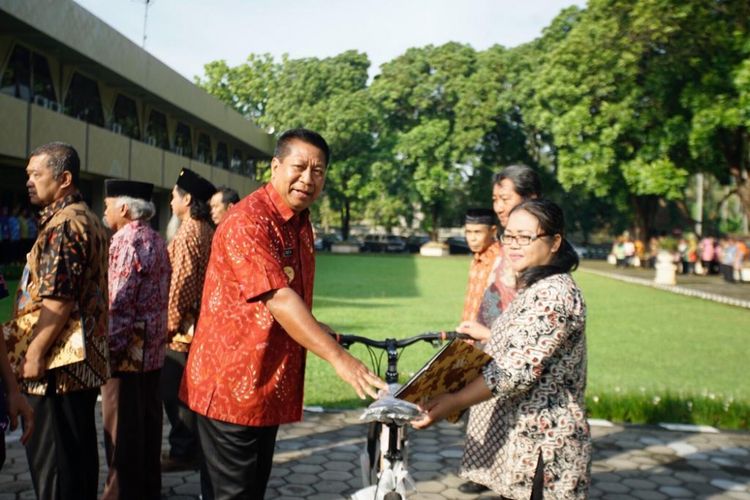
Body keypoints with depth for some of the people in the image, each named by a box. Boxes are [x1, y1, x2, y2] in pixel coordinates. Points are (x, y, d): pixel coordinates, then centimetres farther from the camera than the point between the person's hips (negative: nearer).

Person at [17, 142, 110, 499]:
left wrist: (34, 353, -17)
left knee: (52, 460, -1)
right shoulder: (87, 218, 16)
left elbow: (57, 299, -22)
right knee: (79, 451, 17)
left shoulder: (63, 224, -16)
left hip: (58, 365, -10)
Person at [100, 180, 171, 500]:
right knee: (148, 418, 15)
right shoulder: (156, 241, 13)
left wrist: (110, 349, -17)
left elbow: (119, 304, -20)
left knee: (122, 425, 1)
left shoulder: (126, 242, -15)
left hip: (127, 349, -9)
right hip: (152, 347, 9)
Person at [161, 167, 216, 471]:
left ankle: (182, 452, 8)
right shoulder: (208, 231, 11)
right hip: (201, 325, 9)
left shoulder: (187, 234, -16)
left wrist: (168, 323, -14)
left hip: (183, 328, -9)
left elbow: (181, 283, -21)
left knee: (175, 392, 1)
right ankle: (196, 447, 25)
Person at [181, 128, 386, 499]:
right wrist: (338, 358, -33)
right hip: (231, 384, -8)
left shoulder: (301, 223, 10)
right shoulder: (247, 221, -20)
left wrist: (317, 331, 15)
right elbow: (278, 300, -29)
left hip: (268, 385, 9)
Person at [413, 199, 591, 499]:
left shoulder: (553, 294, -19)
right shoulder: (534, 288, 14)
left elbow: (518, 370, -26)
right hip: (517, 439, 10)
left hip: (542, 449, -10)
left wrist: (454, 402, -28)